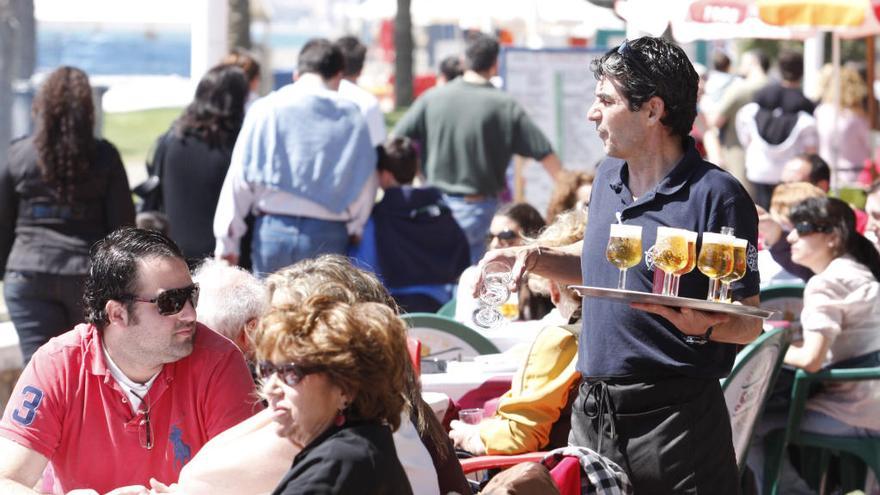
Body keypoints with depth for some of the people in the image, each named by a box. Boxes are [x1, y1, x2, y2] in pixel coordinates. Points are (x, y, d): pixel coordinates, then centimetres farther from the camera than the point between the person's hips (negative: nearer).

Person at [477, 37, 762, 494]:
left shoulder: (716, 194, -12)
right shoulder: (608, 178, 11)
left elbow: (749, 323, -12)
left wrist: (703, 327, -32)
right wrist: (536, 258, 11)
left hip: (672, 417, -7)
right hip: (591, 411, 7)